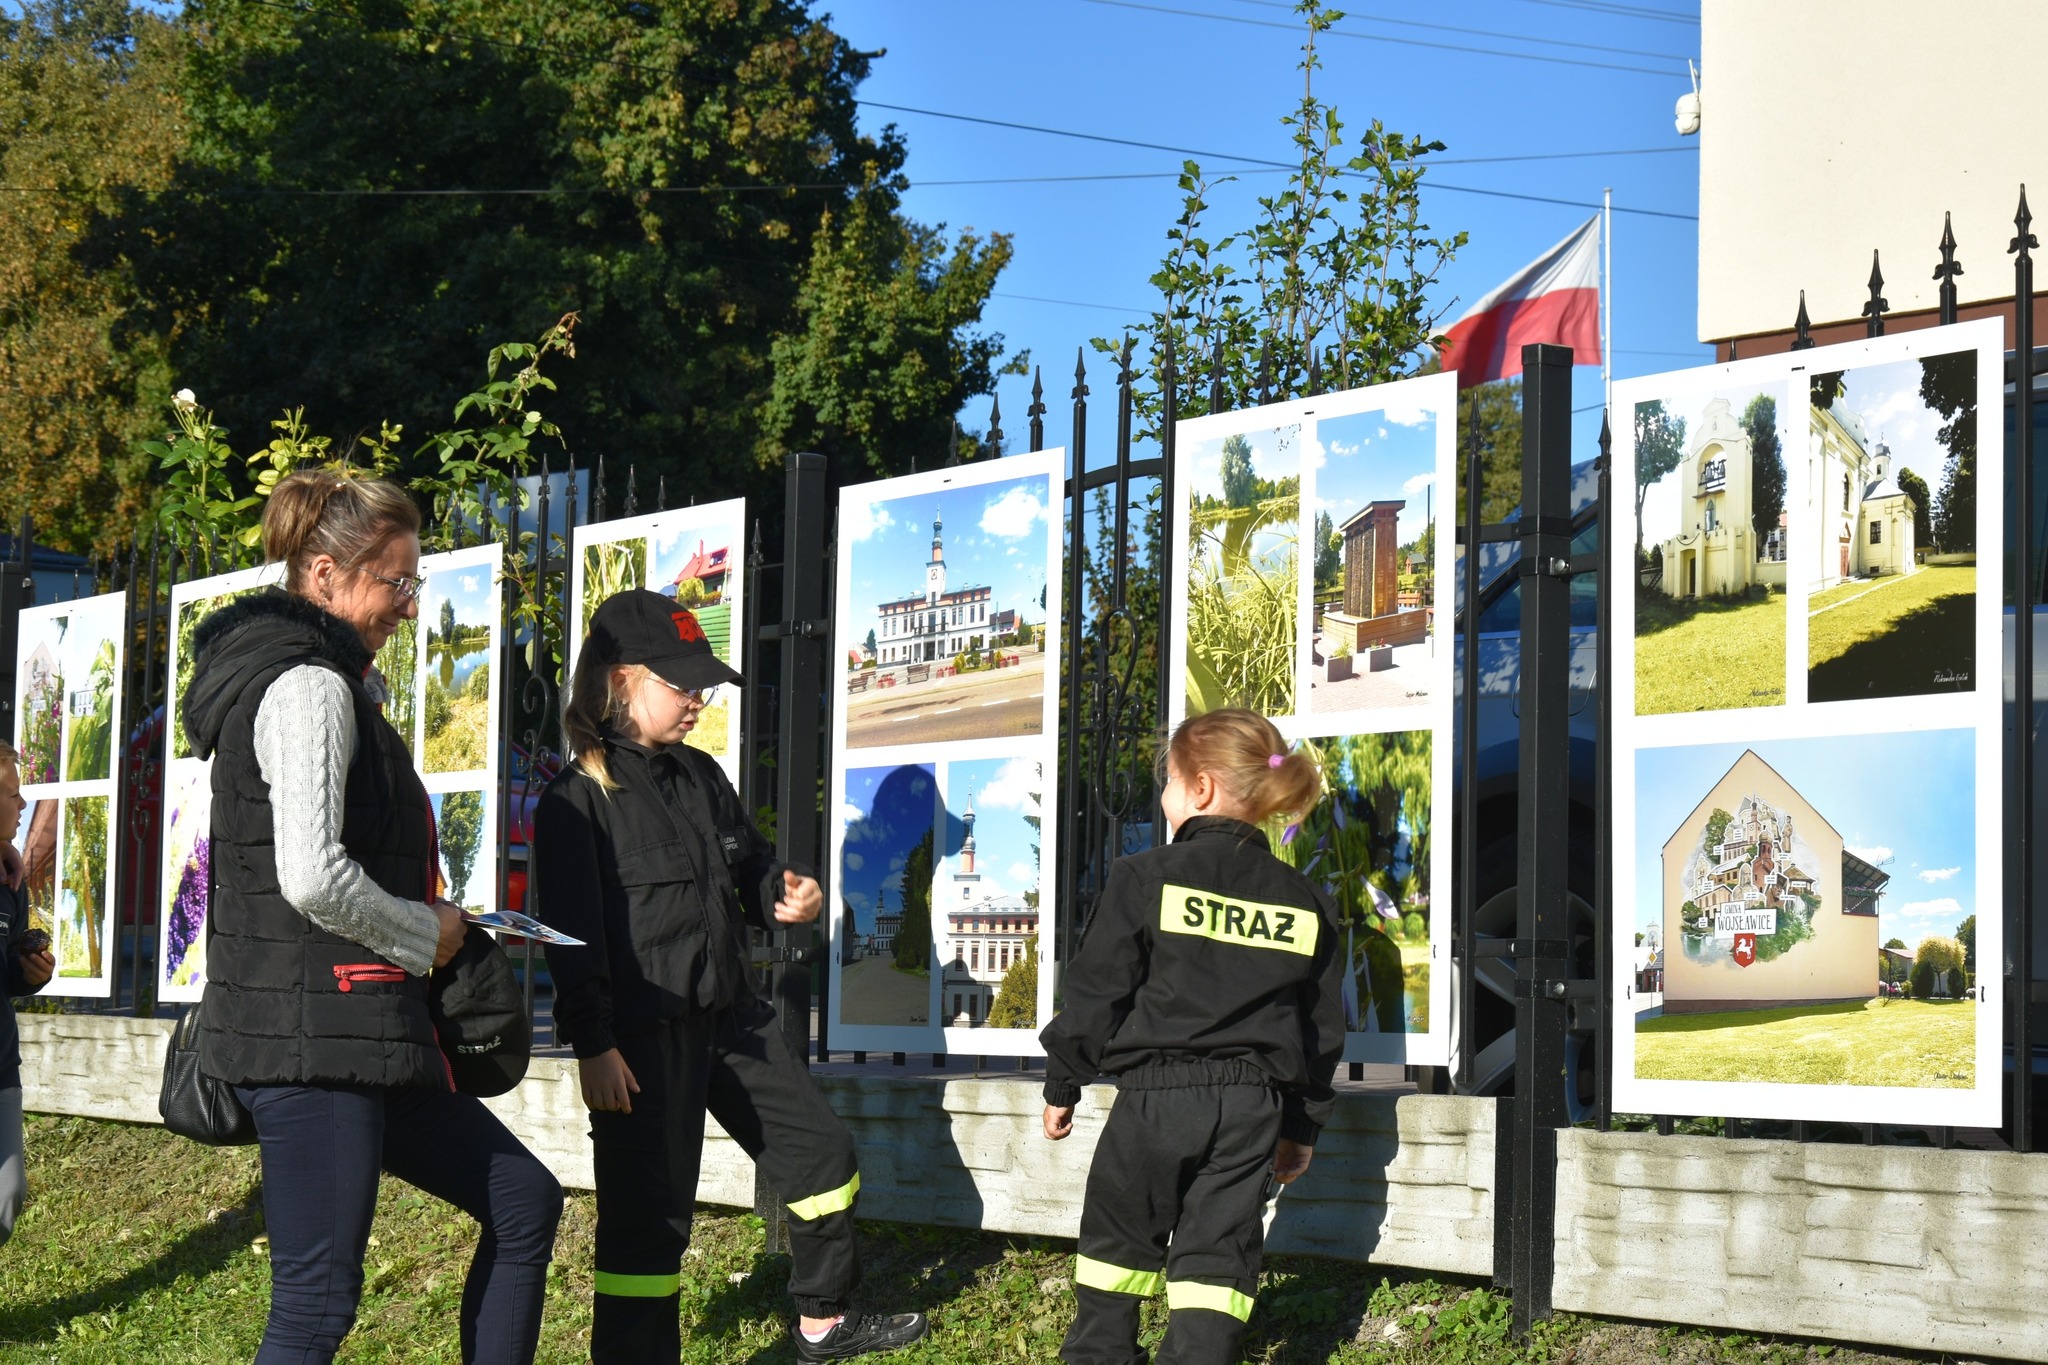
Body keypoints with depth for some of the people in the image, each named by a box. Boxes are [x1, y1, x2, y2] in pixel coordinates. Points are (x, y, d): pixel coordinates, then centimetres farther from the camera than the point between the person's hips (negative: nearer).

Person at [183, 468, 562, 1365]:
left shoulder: (318, 680, 17)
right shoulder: (311, 686, -15)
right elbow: (312, 877, -25)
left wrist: (420, 923, 12)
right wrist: (426, 933, -9)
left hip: (352, 1034, 11)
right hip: (312, 1031, -11)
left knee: (522, 1199, 14)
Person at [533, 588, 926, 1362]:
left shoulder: (700, 777, 13)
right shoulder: (578, 799, -10)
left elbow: (748, 870, 23)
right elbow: (573, 931, -15)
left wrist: (786, 896, -1)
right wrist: (593, 1045, -19)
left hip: (730, 1019, 8)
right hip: (644, 1038, -8)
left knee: (821, 1154, 14)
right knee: (648, 1212, -4)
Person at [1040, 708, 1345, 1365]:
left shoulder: (1146, 877, -6)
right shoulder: (1305, 903, 7)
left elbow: (1096, 992, -4)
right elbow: (1323, 1028, 12)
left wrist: (1062, 1084, 8)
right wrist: (1302, 1128, 22)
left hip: (1156, 1094, -2)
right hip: (1252, 1106, 3)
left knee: (1119, 1236, 15)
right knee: (1219, 1252, 4)